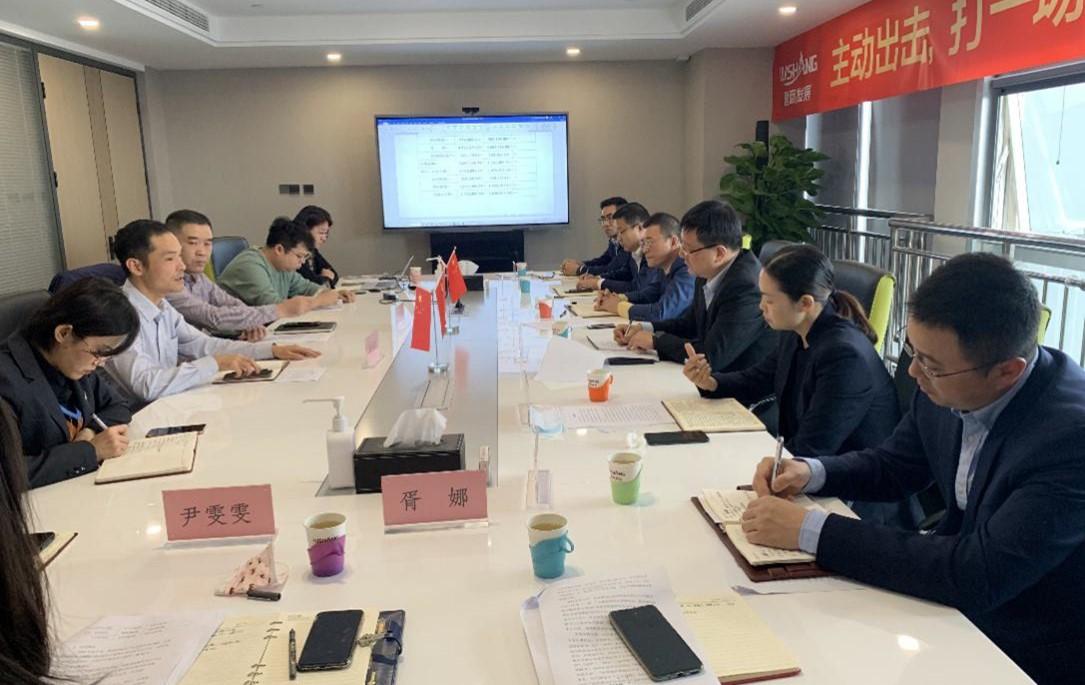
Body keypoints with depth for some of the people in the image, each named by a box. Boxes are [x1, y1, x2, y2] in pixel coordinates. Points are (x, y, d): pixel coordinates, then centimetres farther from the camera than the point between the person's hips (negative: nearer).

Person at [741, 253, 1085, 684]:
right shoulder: (946, 386, -11)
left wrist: (810, 531, -31)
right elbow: (891, 467, 7)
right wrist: (810, 473, -13)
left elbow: (977, 576, -32)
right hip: (957, 603, 6)